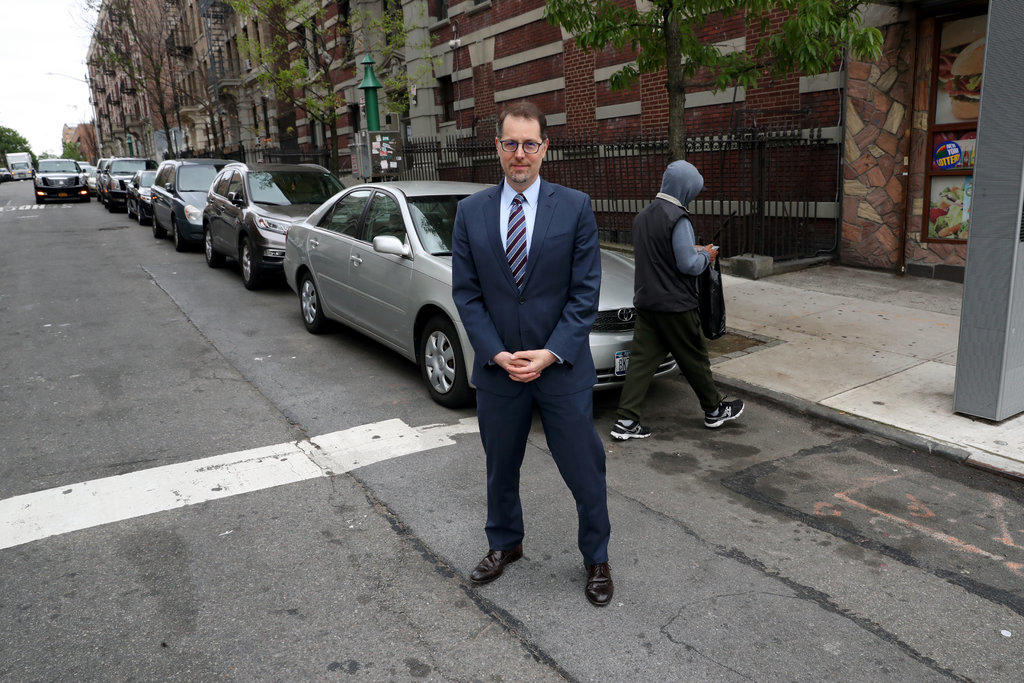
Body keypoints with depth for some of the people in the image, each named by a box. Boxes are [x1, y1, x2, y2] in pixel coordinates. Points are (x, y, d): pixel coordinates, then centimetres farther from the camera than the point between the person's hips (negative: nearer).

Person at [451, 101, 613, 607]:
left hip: (563, 367, -2)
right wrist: (497, 354, -11)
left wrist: (551, 353, -14)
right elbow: (466, 293, 0)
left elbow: (586, 292, -6)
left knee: (585, 471, 8)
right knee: (500, 470, 18)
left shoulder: (575, 208, -3)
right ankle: (504, 545, 42)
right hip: (497, 368, 2)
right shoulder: (471, 212, 2)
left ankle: (596, 559, 31)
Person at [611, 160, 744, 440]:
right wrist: (706, 255, 2)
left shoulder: (642, 216, 10)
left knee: (642, 359, 6)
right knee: (694, 359, 9)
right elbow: (689, 265, -19)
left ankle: (626, 421, 3)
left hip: (646, 302, 7)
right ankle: (714, 411, 27)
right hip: (675, 305, -7)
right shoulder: (677, 218, -16)